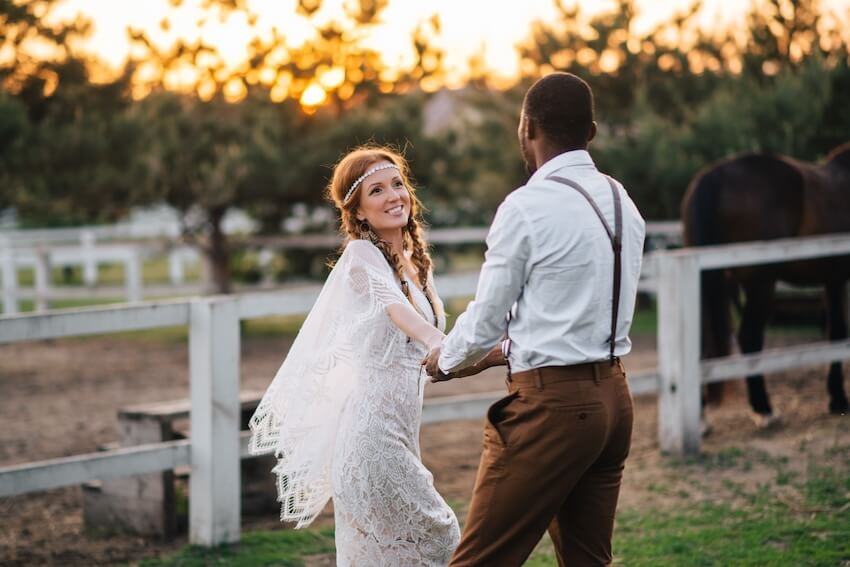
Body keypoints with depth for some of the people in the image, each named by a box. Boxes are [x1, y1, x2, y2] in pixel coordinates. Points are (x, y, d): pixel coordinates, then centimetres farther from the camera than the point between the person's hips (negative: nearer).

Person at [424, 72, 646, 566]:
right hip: (612, 395, 8)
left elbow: (486, 318, -6)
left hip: (551, 403, -8)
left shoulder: (528, 206, -13)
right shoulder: (623, 204, 10)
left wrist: (445, 360, 14)